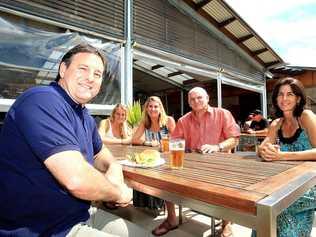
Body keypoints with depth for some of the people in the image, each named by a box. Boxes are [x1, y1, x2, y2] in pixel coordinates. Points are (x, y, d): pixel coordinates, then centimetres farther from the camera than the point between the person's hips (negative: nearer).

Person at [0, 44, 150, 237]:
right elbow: (77, 180, -33)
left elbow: (101, 155, 18)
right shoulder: (43, 101, -24)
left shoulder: (85, 117, 6)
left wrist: (114, 170, -6)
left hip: (80, 215, 9)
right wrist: (118, 193, -14)